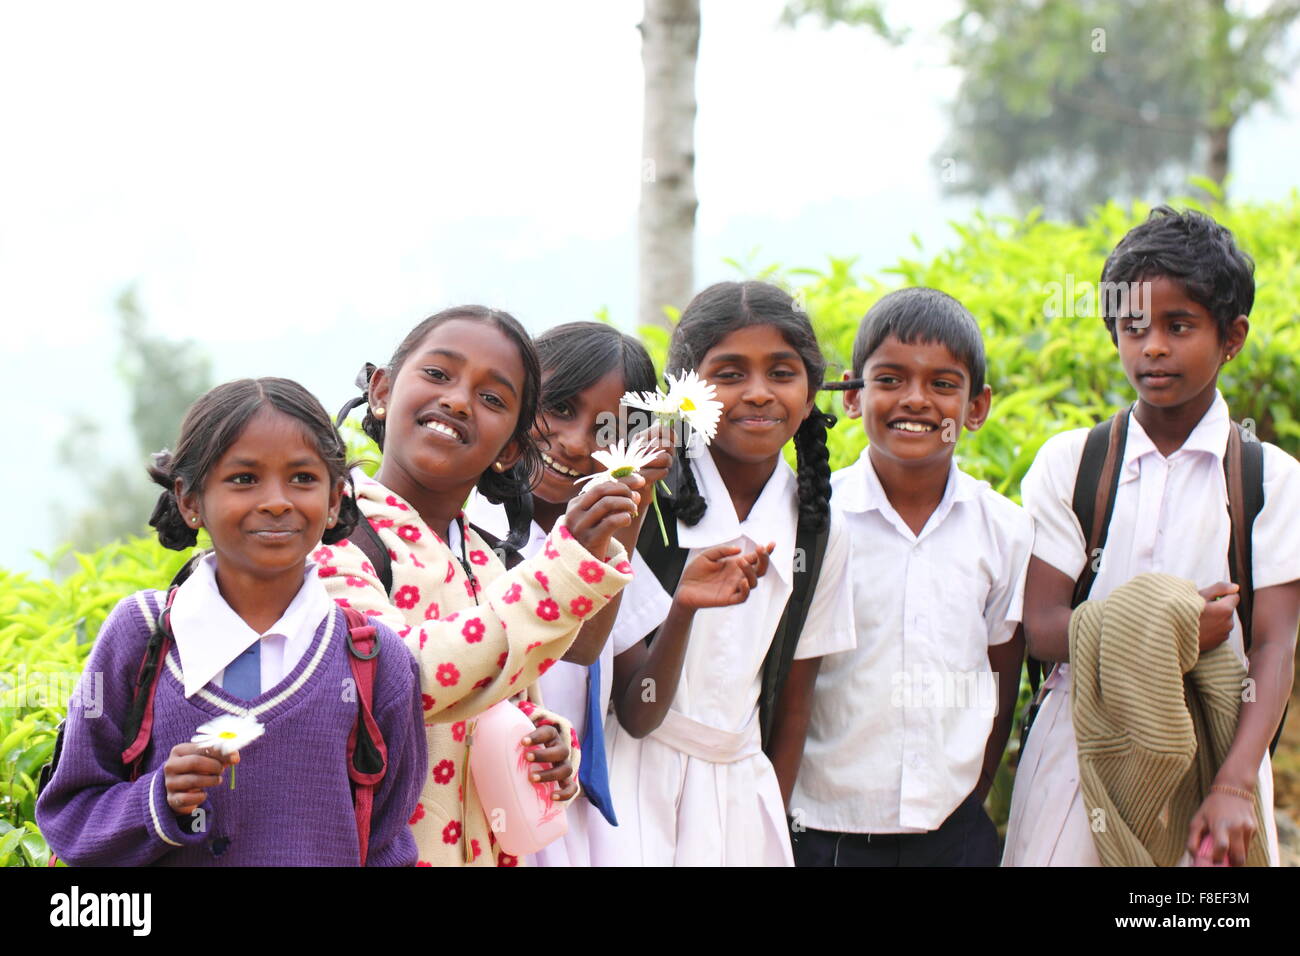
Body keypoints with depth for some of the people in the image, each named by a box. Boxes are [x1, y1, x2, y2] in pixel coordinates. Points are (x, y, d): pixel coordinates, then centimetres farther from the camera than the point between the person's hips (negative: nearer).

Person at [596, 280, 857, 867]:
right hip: (636, 789, -3)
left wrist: (772, 830, 8)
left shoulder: (818, 532, 2)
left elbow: (792, 705, 11)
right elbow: (636, 713, -12)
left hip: (741, 792, 3)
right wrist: (682, 609, -27)